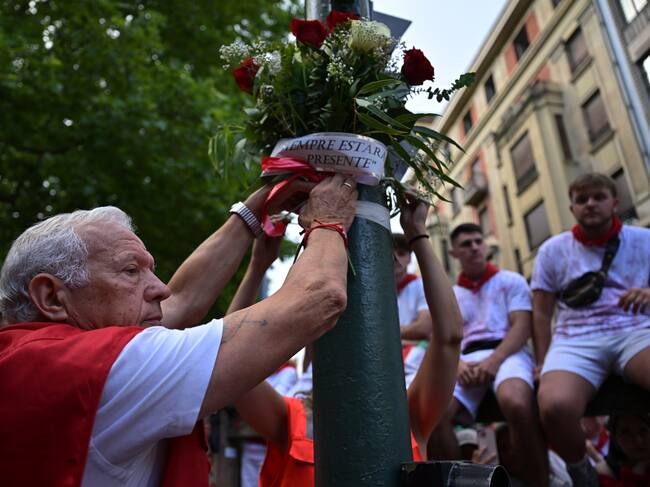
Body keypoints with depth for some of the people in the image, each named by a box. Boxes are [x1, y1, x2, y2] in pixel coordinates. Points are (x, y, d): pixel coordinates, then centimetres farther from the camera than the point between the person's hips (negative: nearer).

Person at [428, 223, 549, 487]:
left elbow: (522, 326, 0)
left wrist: (494, 360, -17)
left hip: (507, 353, -2)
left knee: (516, 403, -39)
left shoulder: (511, 281, 14)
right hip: (467, 360, 3)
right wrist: (458, 365, -11)